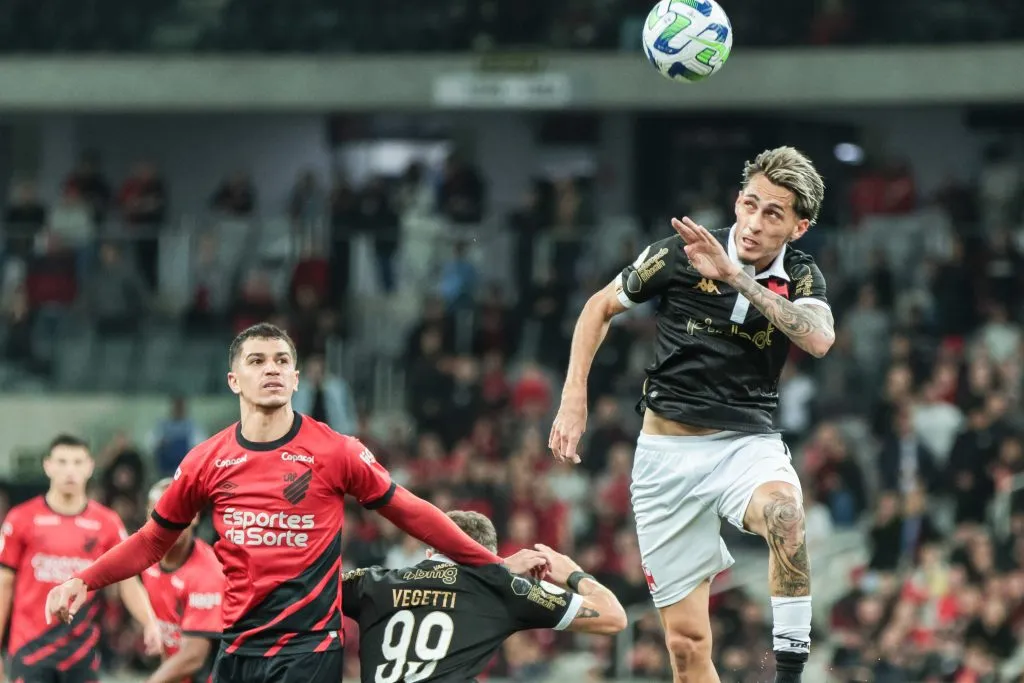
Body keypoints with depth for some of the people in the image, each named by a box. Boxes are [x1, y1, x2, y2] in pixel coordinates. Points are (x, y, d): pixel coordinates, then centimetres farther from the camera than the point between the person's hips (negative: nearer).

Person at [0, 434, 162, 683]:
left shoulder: (107, 524, 3)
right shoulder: (22, 519, -1)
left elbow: (128, 583, 3)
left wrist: (150, 623, -15)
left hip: (82, 652, 1)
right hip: (31, 650, -1)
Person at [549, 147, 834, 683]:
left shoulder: (801, 277, -3)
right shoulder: (680, 255, -6)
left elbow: (819, 339, -26)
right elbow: (600, 307, 10)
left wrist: (735, 277, -31)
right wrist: (573, 396, 0)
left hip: (748, 442, 0)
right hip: (669, 452, 0)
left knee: (783, 510, -38)